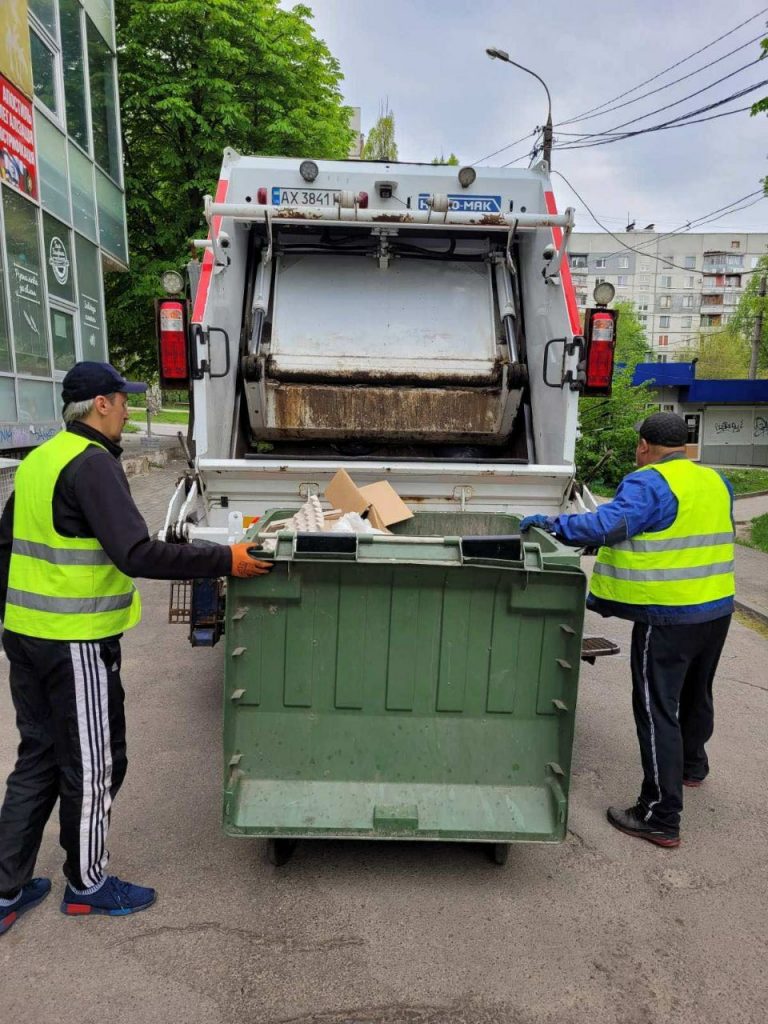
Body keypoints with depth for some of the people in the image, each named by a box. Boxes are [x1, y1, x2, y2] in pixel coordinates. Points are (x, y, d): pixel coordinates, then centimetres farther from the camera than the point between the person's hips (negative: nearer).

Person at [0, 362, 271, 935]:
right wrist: (225, 560, -23)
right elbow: (137, 554, -27)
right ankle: (88, 884, 29)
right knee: (93, 765, 9)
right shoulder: (93, 463, -18)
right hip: (76, 644, -9)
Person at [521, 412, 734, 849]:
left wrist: (552, 524, -23)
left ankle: (661, 818, 3)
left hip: (668, 617, -8)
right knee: (697, 694, 27)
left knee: (657, 710, -2)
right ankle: (693, 765, 50)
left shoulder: (650, 484, -18)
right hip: (718, 609, 8)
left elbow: (606, 524, -32)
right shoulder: (717, 483, 7)